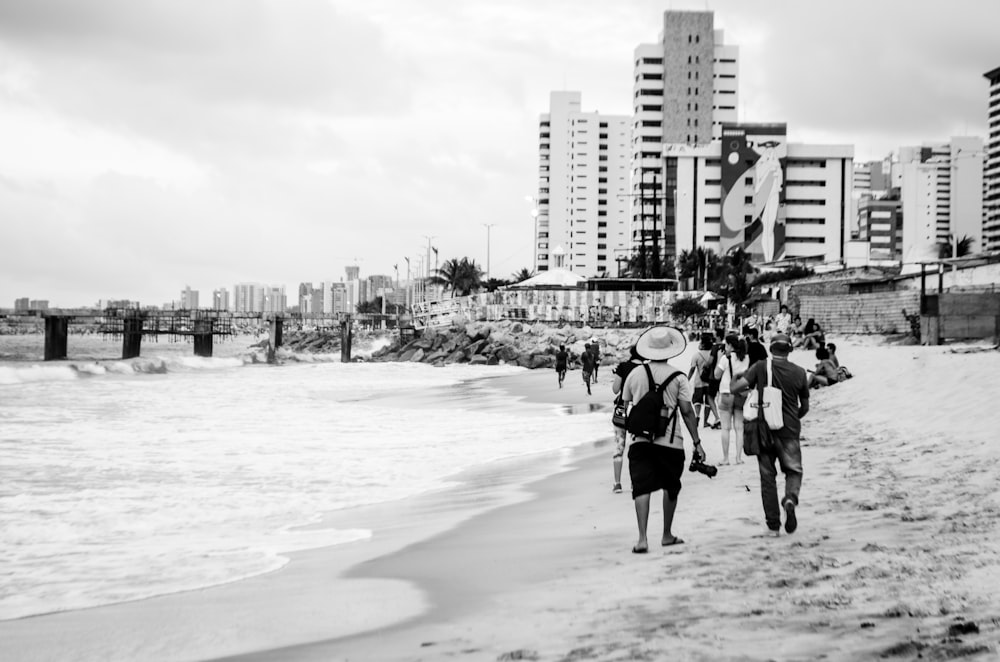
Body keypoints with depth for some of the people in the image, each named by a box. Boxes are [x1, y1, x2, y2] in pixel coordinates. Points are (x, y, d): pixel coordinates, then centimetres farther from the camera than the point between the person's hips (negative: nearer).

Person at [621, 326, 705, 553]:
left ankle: (642, 538, -16)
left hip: (640, 439, 1)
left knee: (642, 488, -3)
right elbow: (687, 411, -5)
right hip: (670, 440, -1)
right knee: (671, 487, 18)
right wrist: (697, 443, -1)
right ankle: (667, 535, 28)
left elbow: (625, 405, 12)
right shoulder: (678, 377, -3)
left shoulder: (635, 374, 4)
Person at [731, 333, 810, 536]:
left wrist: (750, 388, 9)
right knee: (793, 470, 13)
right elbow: (805, 408, 9)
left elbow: (734, 388, -12)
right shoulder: (799, 373, 0)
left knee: (768, 476, 9)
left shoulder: (761, 367, -4)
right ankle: (791, 498, -19)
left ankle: (773, 524, 8)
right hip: (789, 430, 0)